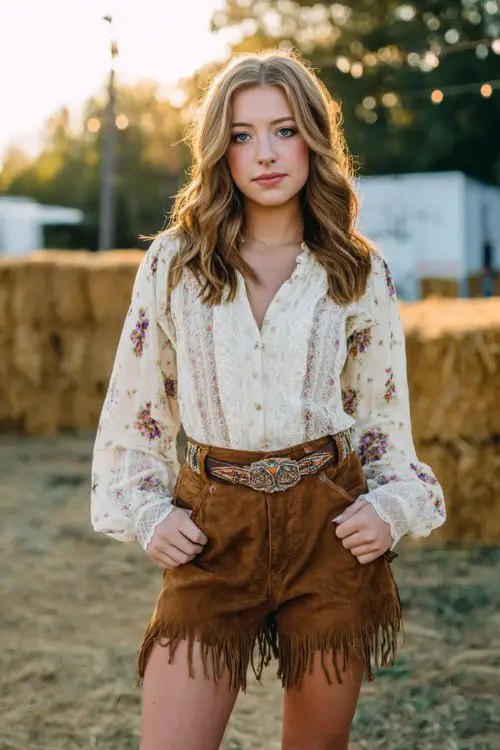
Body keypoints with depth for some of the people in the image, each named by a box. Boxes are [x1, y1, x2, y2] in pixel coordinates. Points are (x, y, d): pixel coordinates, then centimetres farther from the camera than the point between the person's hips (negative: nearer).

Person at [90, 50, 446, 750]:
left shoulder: (362, 273, 3)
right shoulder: (173, 263, 1)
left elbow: (384, 416, 10)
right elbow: (133, 410, 8)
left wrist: (391, 508, -4)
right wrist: (149, 513, -2)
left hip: (329, 527, 1)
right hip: (211, 532, 0)